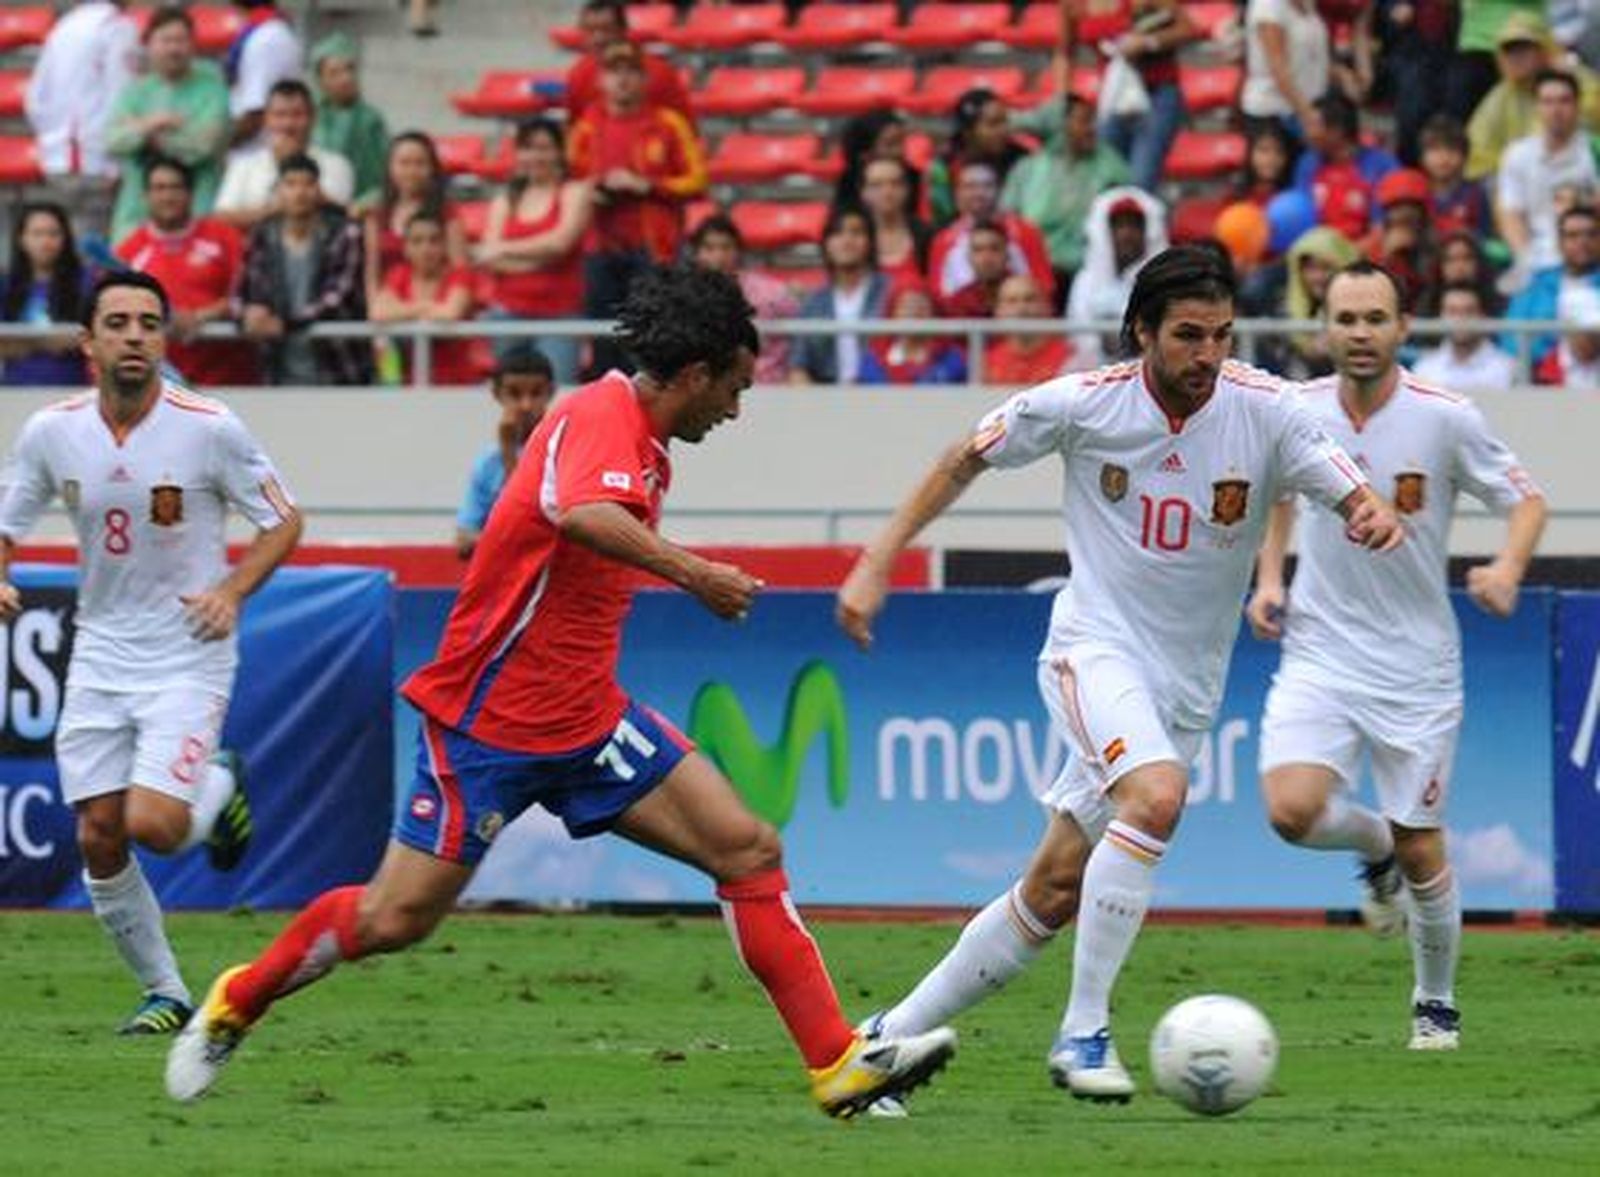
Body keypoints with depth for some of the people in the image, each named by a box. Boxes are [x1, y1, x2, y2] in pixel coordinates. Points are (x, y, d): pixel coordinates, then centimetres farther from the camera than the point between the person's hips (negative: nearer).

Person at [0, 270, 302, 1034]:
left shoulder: (209, 429, -13)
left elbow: (283, 521, -1)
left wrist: (232, 591, -16)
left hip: (188, 657, -4)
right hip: (100, 657, 4)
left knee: (152, 823, -18)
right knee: (98, 840, -1)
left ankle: (218, 790, 17)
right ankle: (163, 993, 17)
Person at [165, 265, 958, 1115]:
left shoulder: (639, 437, 10)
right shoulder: (599, 418, -19)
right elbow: (582, 516, -41)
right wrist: (690, 572, -48)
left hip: (587, 720, 9)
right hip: (491, 718, -9)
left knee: (749, 851, -5)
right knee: (394, 918, -4)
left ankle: (838, 1064, -7)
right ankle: (233, 1005, 21)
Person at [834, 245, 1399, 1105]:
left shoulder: (1263, 412, -8)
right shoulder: (1085, 403, -9)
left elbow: (1355, 501, -10)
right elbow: (966, 460, 5)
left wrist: (1375, 518, -34)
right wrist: (878, 561, 2)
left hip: (1186, 684, 3)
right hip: (1095, 646, -3)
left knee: (1055, 889, 4)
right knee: (1156, 797, -32)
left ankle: (894, 1034, 19)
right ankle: (1082, 1034, -26)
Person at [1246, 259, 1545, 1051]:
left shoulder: (1445, 419, -11)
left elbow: (1525, 499, -1)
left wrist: (1507, 568, -21)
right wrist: (1269, 578, 6)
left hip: (1416, 666, -2)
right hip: (1320, 653, 2)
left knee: (1422, 854, 2)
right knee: (1292, 812, -21)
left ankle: (1436, 1004, 26)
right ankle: (1375, 844, 15)